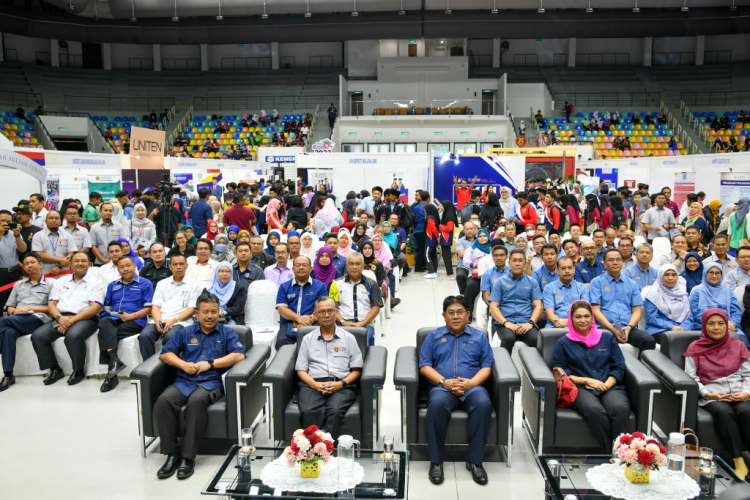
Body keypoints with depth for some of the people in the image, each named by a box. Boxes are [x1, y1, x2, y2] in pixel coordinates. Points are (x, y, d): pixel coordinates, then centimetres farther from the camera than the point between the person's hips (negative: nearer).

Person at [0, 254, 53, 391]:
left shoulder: (50, 284, 11)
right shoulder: (18, 284, 27)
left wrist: (30, 308, -8)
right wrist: (15, 311, 0)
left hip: (37, 319, -4)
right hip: (16, 320, 4)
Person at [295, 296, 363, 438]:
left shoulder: (348, 338, 16)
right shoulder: (308, 339, 19)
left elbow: (356, 369, 12)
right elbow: (301, 370, 14)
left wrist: (341, 383, -7)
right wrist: (314, 384, -7)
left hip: (341, 385, -1)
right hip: (313, 384, 1)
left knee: (334, 411, -34)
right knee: (309, 411, -33)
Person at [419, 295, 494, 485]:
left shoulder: (479, 336, 17)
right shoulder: (434, 336, 15)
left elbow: (487, 366, 8)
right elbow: (424, 366, 7)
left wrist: (471, 382, -11)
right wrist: (444, 382, -10)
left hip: (472, 387, 1)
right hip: (443, 387, -1)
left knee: (483, 405, -33)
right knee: (436, 404, -35)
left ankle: (475, 461, -19)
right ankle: (436, 461, -21)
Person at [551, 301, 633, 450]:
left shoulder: (607, 337, 21)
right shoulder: (564, 342, 15)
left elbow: (619, 367, 13)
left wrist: (606, 385, -6)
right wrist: (587, 380, -7)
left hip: (611, 387, 2)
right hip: (581, 389, -2)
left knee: (620, 409, -36)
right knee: (595, 411, -38)